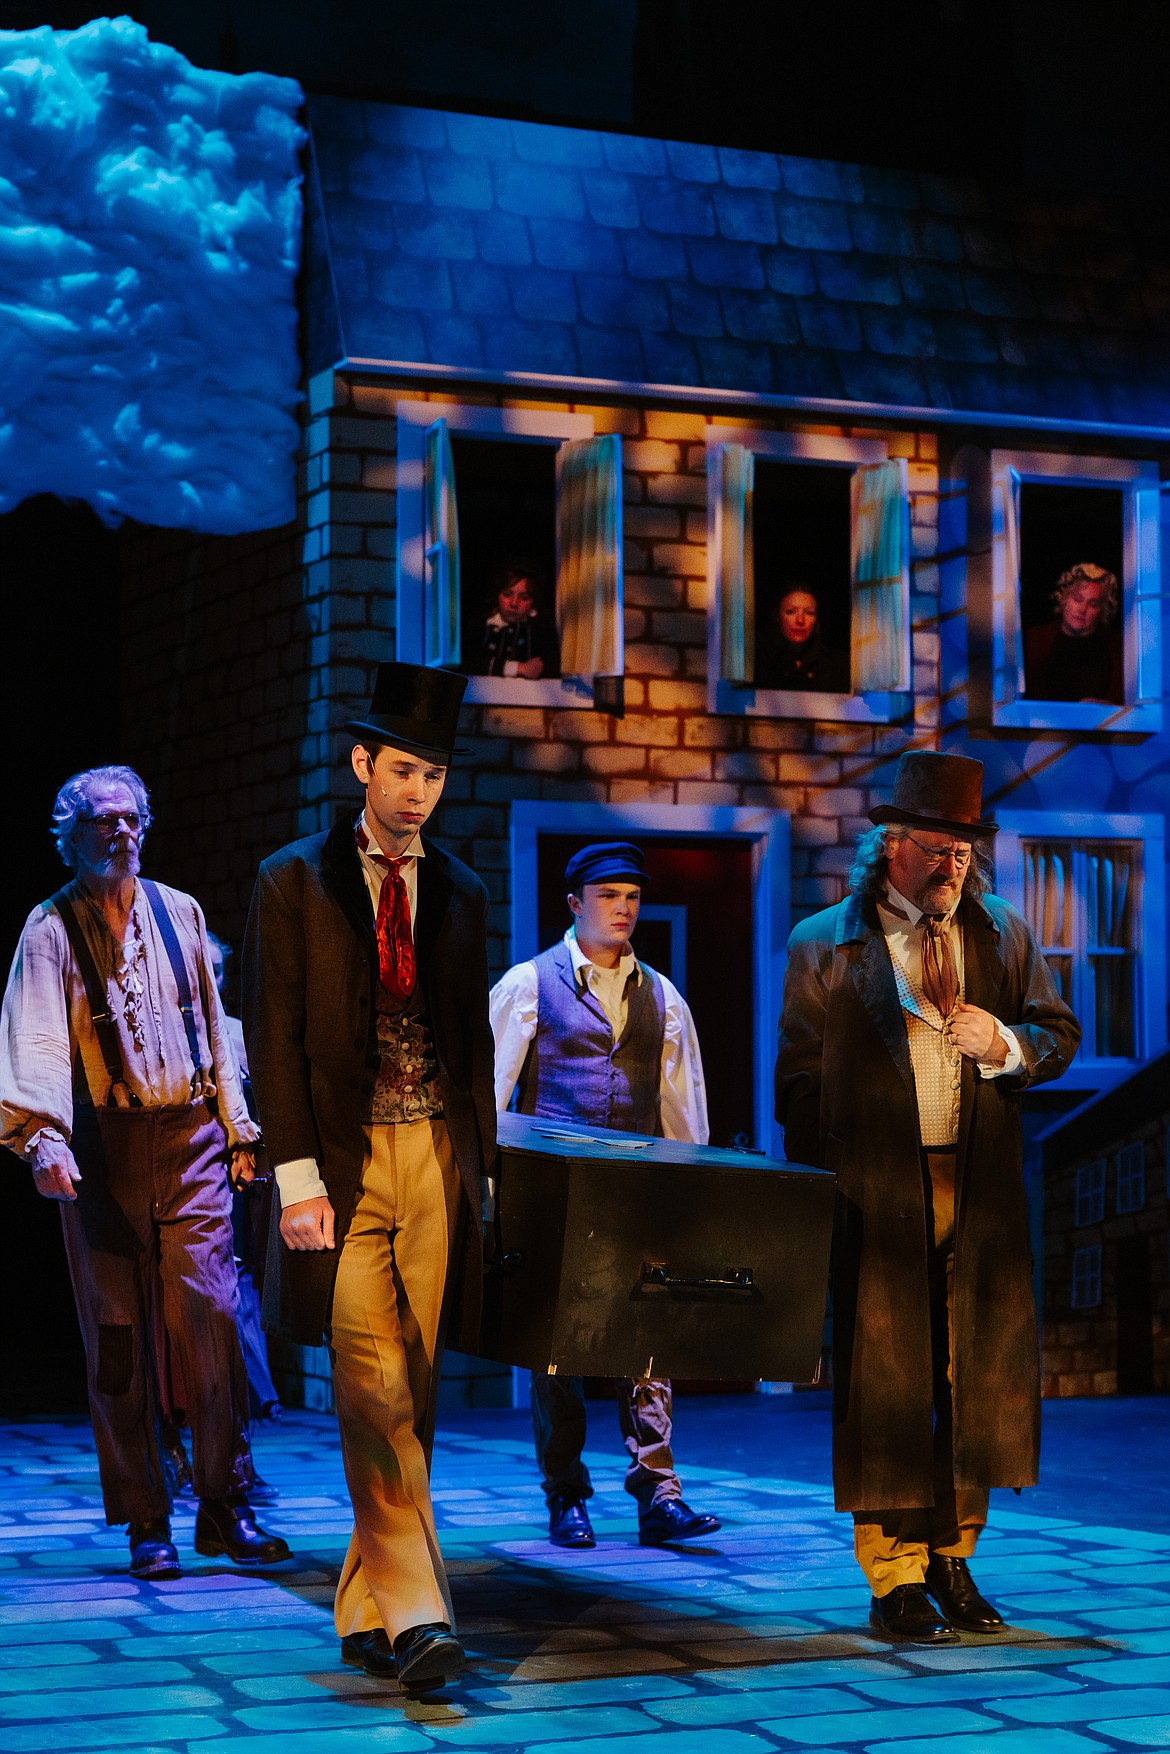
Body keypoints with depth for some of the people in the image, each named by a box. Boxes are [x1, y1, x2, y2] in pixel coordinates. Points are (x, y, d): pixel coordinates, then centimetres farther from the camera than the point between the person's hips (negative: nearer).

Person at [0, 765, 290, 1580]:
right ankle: (147, 1522, 9)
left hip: (190, 1140, 2)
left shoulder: (178, 913, 12)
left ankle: (226, 1507, 3)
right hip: (103, 1150, -2)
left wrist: (237, 1126, 15)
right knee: (120, 1338, 1)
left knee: (214, 1315, -6)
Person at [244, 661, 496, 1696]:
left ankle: (365, 1611, 14)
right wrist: (297, 1175, -9)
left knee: (410, 1398, 4)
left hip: (437, 1158, 3)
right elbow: (274, 1040, -1)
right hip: (344, 1160, -3)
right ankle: (414, 1611, -12)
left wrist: (481, 1167, 10)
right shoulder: (294, 883, 3)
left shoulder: (460, 893, 14)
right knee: (376, 1392, -12)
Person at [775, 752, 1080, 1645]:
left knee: (984, 1372, 5)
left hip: (981, 1189, 3)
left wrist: (1007, 1045, -8)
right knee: (885, 1377, -2)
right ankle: (895, 1578, 7)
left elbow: (1061, 1033, 15)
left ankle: (952, 1556, 20)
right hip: (877, 1192, -3)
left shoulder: (1005, 934, 11)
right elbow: (799, 1079, 2)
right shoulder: (824, 945, 2)